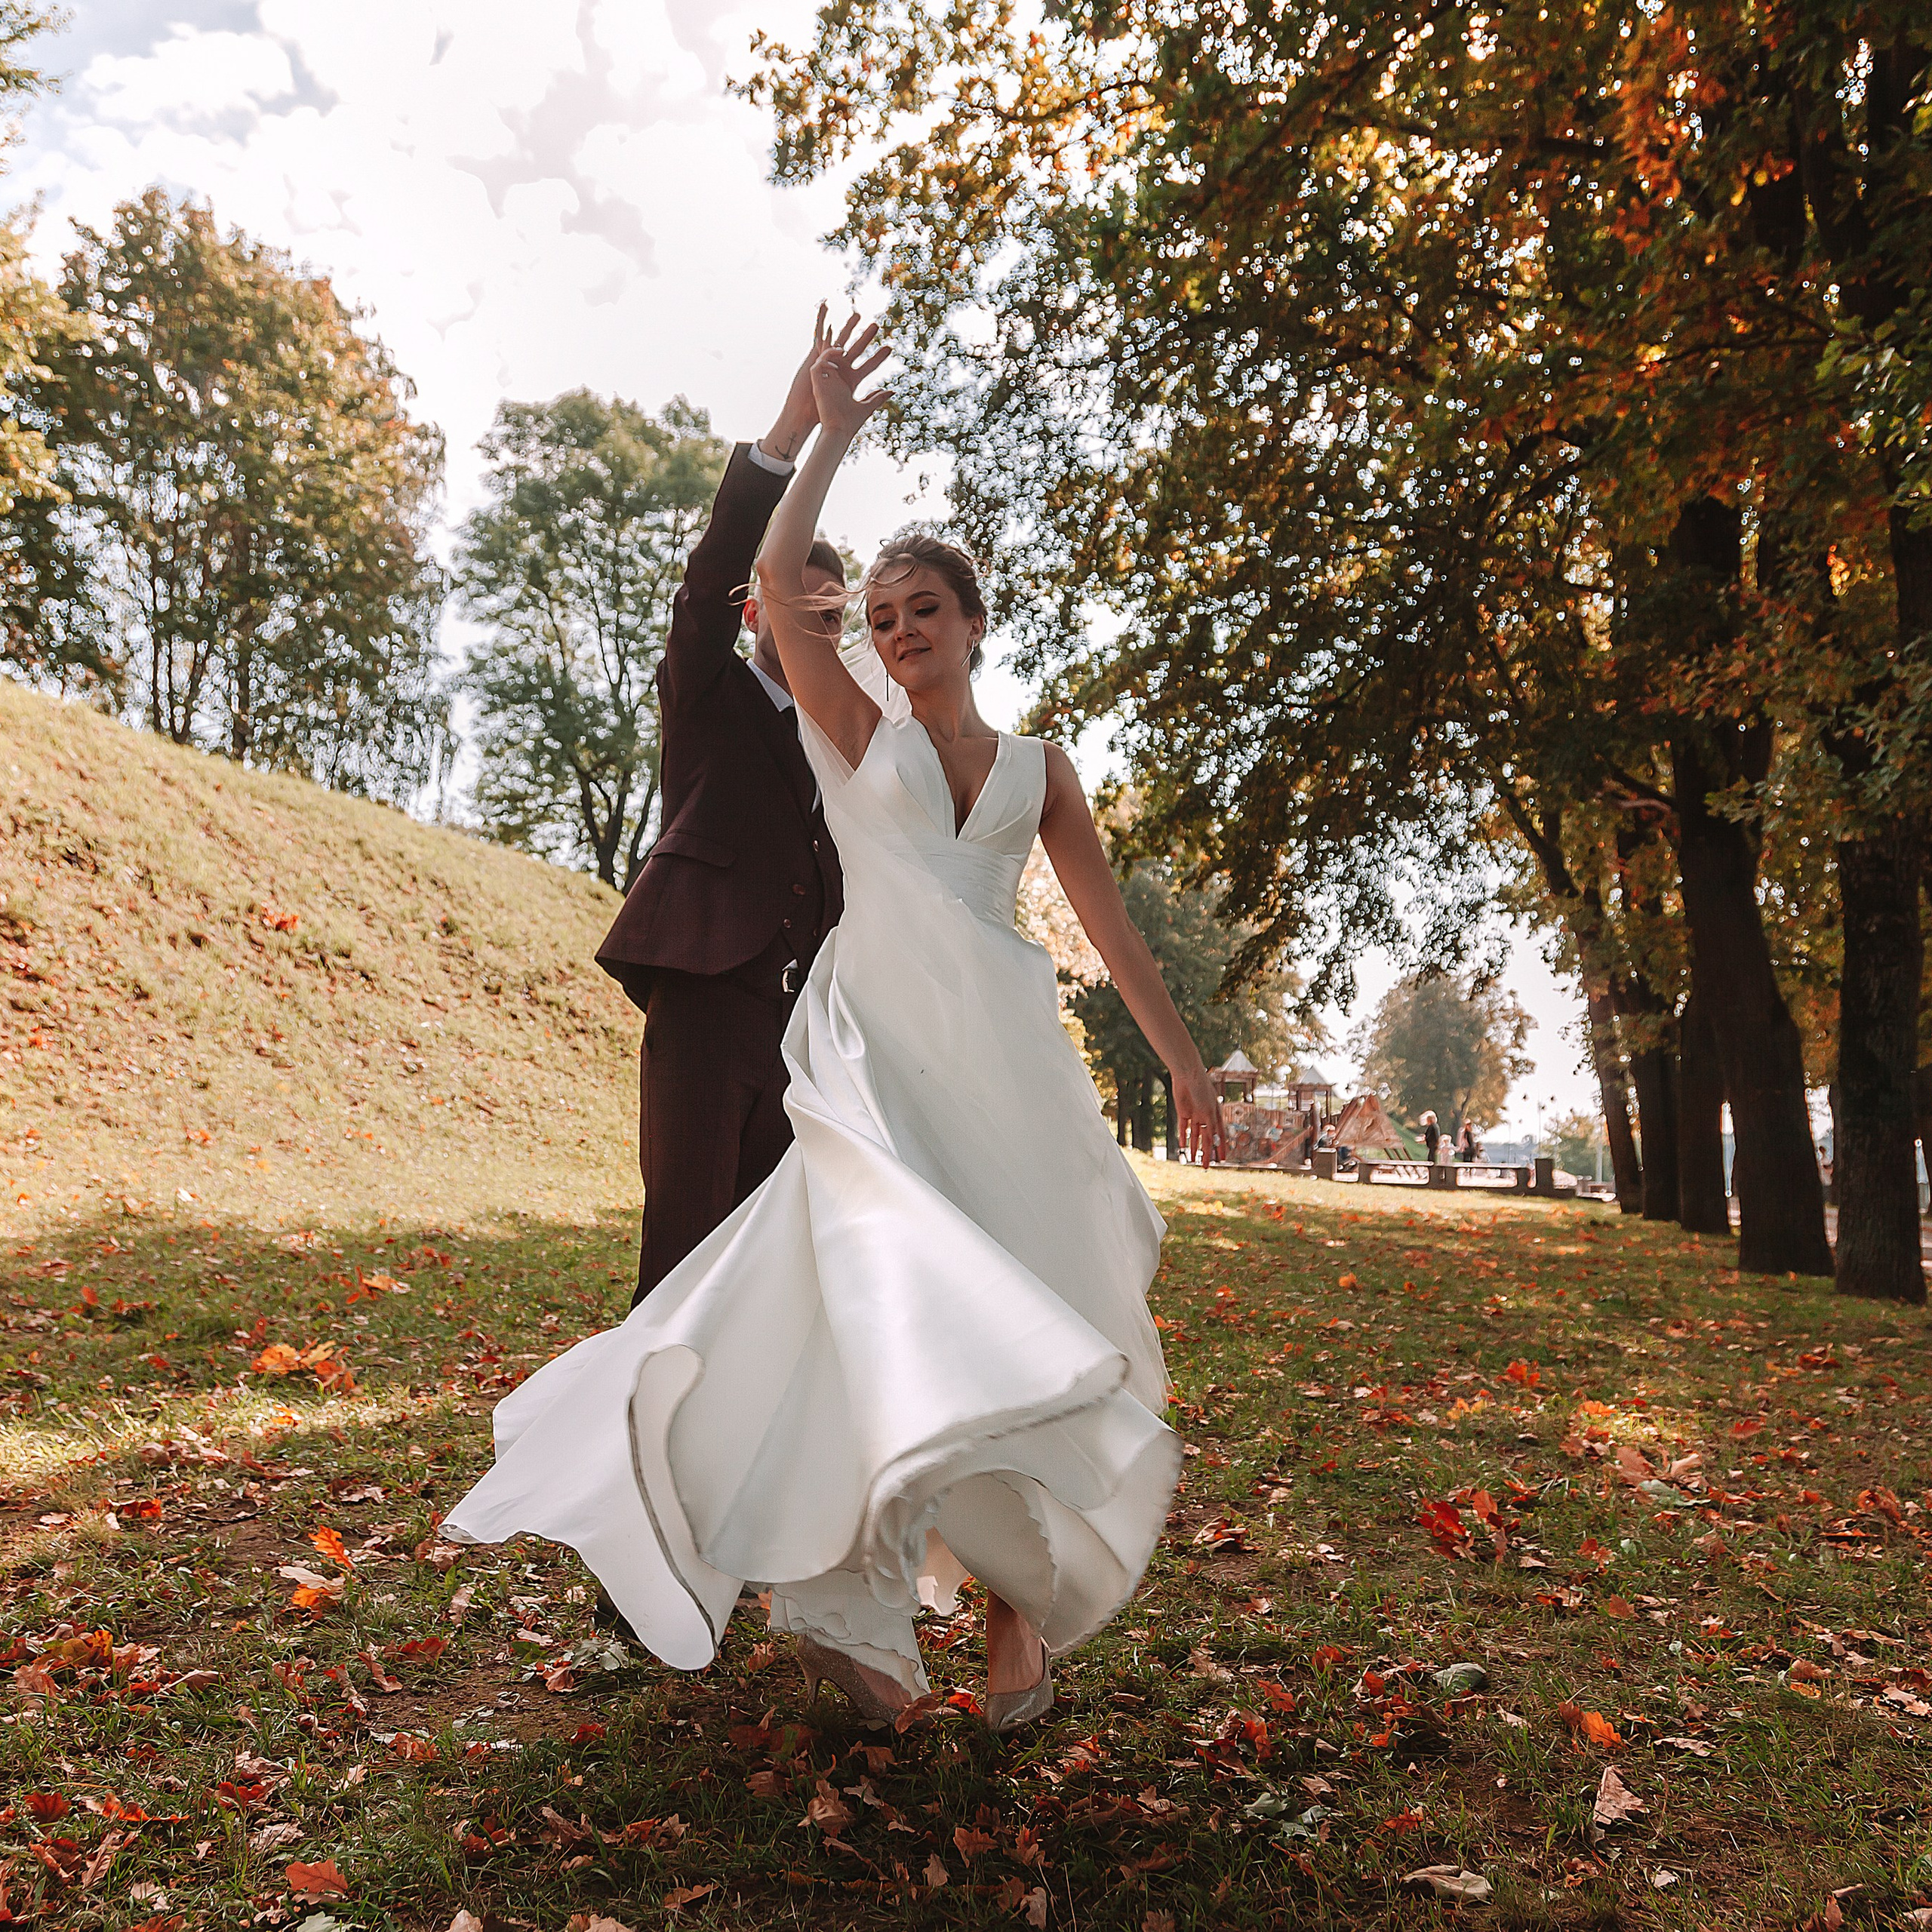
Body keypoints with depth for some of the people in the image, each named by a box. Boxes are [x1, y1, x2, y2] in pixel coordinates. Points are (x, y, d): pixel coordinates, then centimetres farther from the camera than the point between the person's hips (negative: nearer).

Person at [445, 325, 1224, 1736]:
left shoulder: (1039, 767, 17)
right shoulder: (862, 733, 11)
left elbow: (1113, 926, 17)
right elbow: (779, 584, -2)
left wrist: (1186, 1066, 15)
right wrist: (834, 434, 7)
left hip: (1003, 1057, 3)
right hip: (878, 1049, -2)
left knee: (1016, 1314, 0)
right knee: (892, 1298, -20)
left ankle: (1020, 1597, 14)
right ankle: (867, 1621, -13)